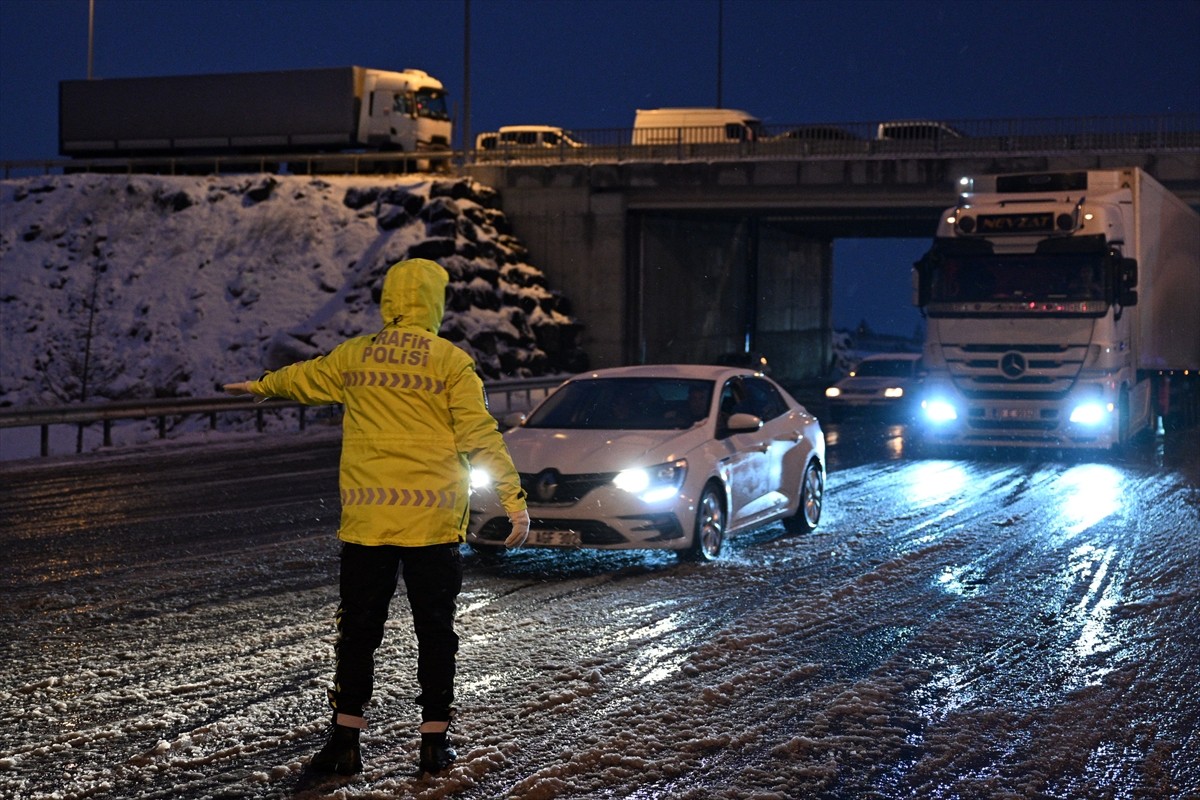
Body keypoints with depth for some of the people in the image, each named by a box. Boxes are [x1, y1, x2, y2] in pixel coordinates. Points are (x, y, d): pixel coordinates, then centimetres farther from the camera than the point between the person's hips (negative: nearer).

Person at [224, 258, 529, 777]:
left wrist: (261, 386, 46)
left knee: (358, 630, 9)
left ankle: (345, 740, 8)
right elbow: (480, 436, -9)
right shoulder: (450, 362, -3)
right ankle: (434, 741, 10)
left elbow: (302, 378, 26)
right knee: (435, 631, 7)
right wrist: (515, 502, -7)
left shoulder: (354, 357, 6)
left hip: (366, 518, 2)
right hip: (433, 520, -2)